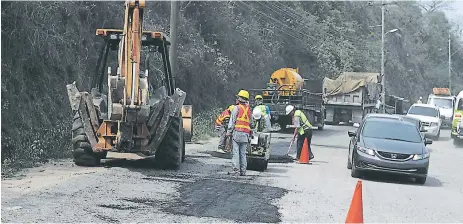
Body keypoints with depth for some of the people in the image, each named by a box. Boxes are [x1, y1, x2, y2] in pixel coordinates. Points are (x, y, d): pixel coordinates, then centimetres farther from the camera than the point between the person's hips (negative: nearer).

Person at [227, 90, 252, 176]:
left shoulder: (237, 108, -4)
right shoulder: (249, 109, 13)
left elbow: (232, 121, -6)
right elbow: (250, 122, 14)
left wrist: (228, 131, -2)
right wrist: (249, 136, 17)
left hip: (237, 132, -5)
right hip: (246, 133, 6)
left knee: (235, 152, -6)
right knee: (243, 153, 7)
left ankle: (236, 169, -12)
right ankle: (243, 170, 5)